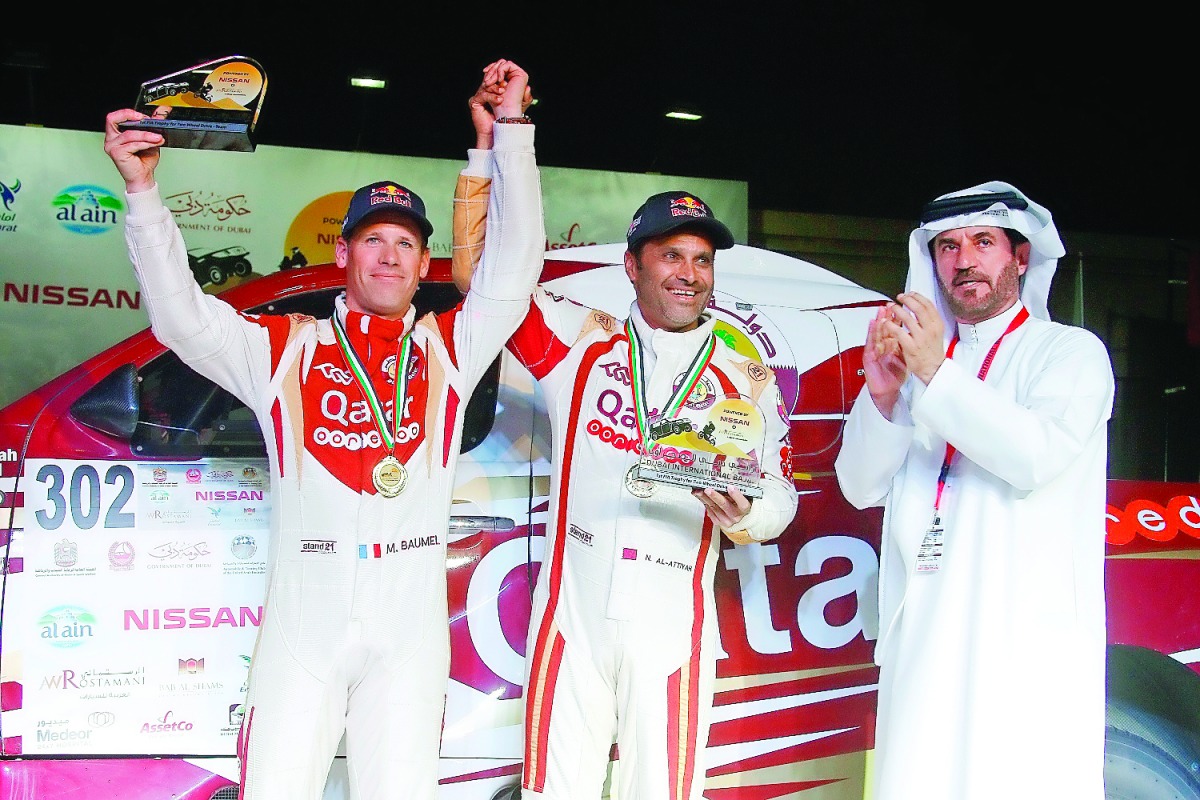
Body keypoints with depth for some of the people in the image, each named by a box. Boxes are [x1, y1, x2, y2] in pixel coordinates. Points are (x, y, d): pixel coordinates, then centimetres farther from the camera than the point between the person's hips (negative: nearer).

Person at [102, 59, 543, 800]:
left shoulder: (449, 348, 11)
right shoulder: (283, 348, 10)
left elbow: (516, 262, 4)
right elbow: (181, 315, -1)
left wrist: (511, 129, 1)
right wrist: (143, 189, -10)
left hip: (411, 631, 1)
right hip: (301, 628, 0)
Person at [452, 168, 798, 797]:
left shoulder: (747, 381, 8)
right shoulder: (580, 341, 7)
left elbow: (780, 497, 8)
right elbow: (477, 270, 5)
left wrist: (743, 514, -15)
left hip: (673, 626, 0)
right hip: (571, 614, 0)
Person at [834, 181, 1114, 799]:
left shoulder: (1071, 351, 6)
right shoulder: (918, 358, 20)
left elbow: (1039, 455, -12)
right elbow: (862, 487, 13)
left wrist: (937, 375, -15)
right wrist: (882, 392, -4)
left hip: (1028, 638, -4)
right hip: (924, 631, 4)